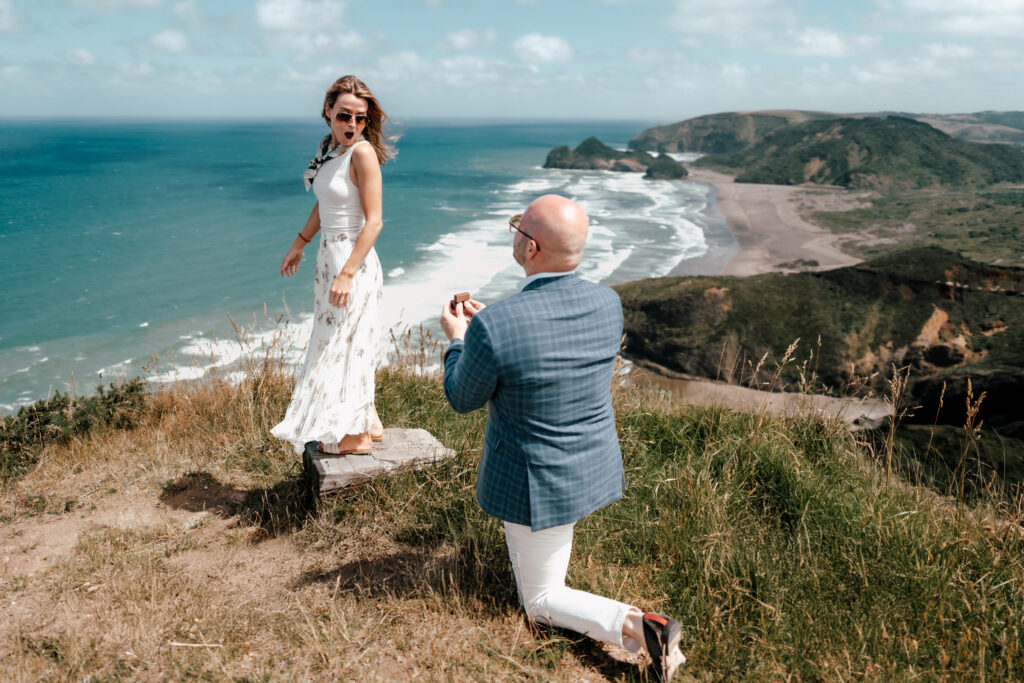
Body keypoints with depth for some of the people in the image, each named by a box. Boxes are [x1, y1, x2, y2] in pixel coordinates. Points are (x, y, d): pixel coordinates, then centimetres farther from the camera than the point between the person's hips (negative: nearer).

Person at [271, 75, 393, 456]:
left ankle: (355, 435, 17)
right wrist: (299, 245, 26)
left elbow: (374, 221, -20)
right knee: (345, 341, 16)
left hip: (353, 259, -9)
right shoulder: (329, 147, 8)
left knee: (344, 342, 1)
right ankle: (368, 423, 30)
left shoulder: (362, 153, -17)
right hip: (328, 255, 9)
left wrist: (347, 273, -25)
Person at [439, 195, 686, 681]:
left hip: (540, 485, -6)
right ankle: (522, 539, 55)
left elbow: (463, 399, -11)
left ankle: (637, 627, -6)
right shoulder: (607, 304, -12)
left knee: (540, 603, 15)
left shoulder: (494, 327, -31)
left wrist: (457, 339, 7)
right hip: (597, 467, 6)